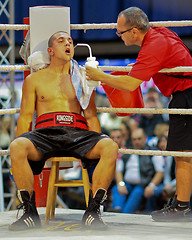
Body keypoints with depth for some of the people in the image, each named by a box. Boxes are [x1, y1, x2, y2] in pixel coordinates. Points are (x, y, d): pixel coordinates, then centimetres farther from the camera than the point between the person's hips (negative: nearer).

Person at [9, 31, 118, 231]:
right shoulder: (34, 79, 20)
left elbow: (91, 116, 20)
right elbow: (25, 118, 15)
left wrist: (98, 146, 3)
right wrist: (18, 158, 1)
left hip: (78, 132, 1)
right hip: (45, 132, -1)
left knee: (110, 147, -32)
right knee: (16, 146, -36)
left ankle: (92, 211, -26)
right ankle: (30, 212, -25)